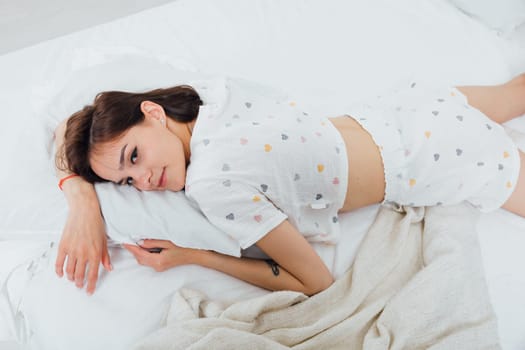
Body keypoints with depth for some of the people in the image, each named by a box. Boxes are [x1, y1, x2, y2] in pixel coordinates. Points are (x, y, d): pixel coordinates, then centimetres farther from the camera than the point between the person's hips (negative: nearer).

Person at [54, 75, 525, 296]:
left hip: (442, 157, -6)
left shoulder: (212, 184, -35)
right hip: (399, 113, 6)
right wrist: (84, 203, -22)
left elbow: (317, 282, -23)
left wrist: (191, 257, -27)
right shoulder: (205, 94, -17)